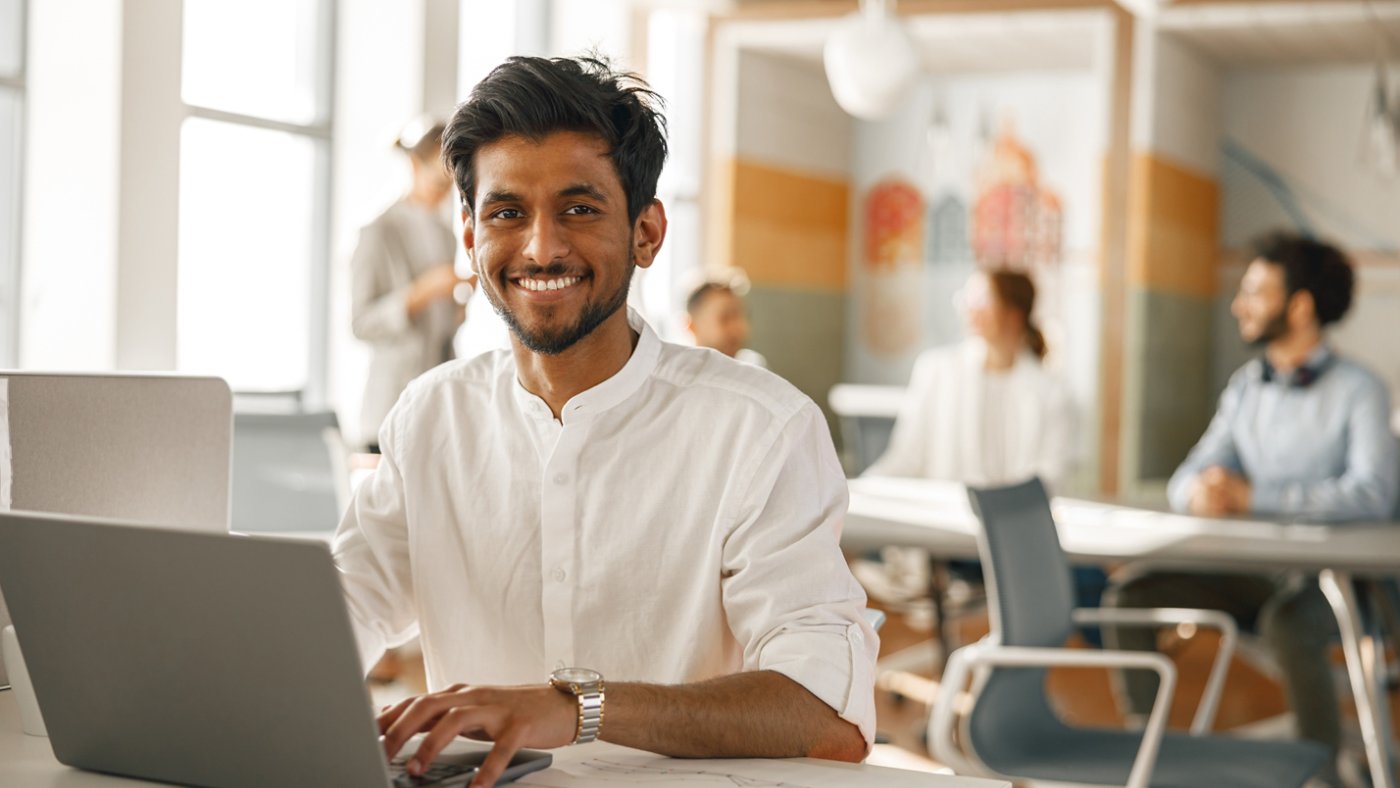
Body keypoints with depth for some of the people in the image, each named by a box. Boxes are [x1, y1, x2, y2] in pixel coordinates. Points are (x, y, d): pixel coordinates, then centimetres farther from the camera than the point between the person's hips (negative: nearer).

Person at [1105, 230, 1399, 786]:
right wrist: (1199, 493, -16)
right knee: (1130, 595, -11)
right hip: (1251, 568, 6)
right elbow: (1186, 478, 11)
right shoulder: (1246, 385, 12)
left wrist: (1252, 496, -26)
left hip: (1329, 577, -6)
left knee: (1287, 622, -38)